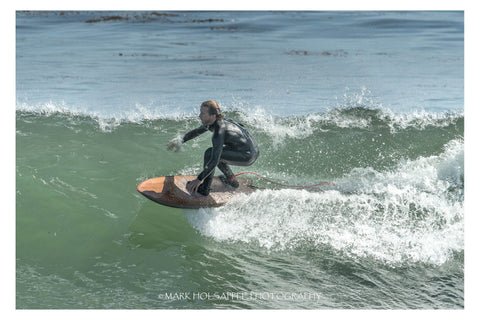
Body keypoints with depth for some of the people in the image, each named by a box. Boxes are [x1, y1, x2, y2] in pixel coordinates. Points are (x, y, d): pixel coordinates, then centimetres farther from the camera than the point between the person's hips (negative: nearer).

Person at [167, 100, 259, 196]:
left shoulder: (219, 131, -27)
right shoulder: (212, 122, 0)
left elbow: (215, 161, -28)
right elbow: (197, 131, 20)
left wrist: (199, 179, -25)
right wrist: (180, 141, 13)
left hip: (248, 156, -9)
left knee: (210, 153, -16)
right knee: (216, 153, 23)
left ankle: (204, 188, -7)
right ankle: (231, 180, 32)